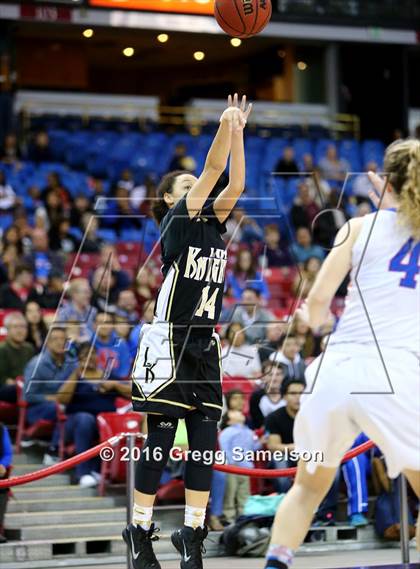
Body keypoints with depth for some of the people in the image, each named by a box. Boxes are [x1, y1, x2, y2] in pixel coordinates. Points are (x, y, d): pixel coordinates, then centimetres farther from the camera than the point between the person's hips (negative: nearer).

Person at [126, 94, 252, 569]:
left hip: (204, 347, 6)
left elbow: (234, 183, 4)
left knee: (204, 444, 0)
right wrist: (225, 126, -17)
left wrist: (237, 131, -1)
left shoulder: (211, 223, 14)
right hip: (169, 345, -6)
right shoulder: (175, 222, -2)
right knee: (159, 442, -4)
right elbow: (213, 171, -13)